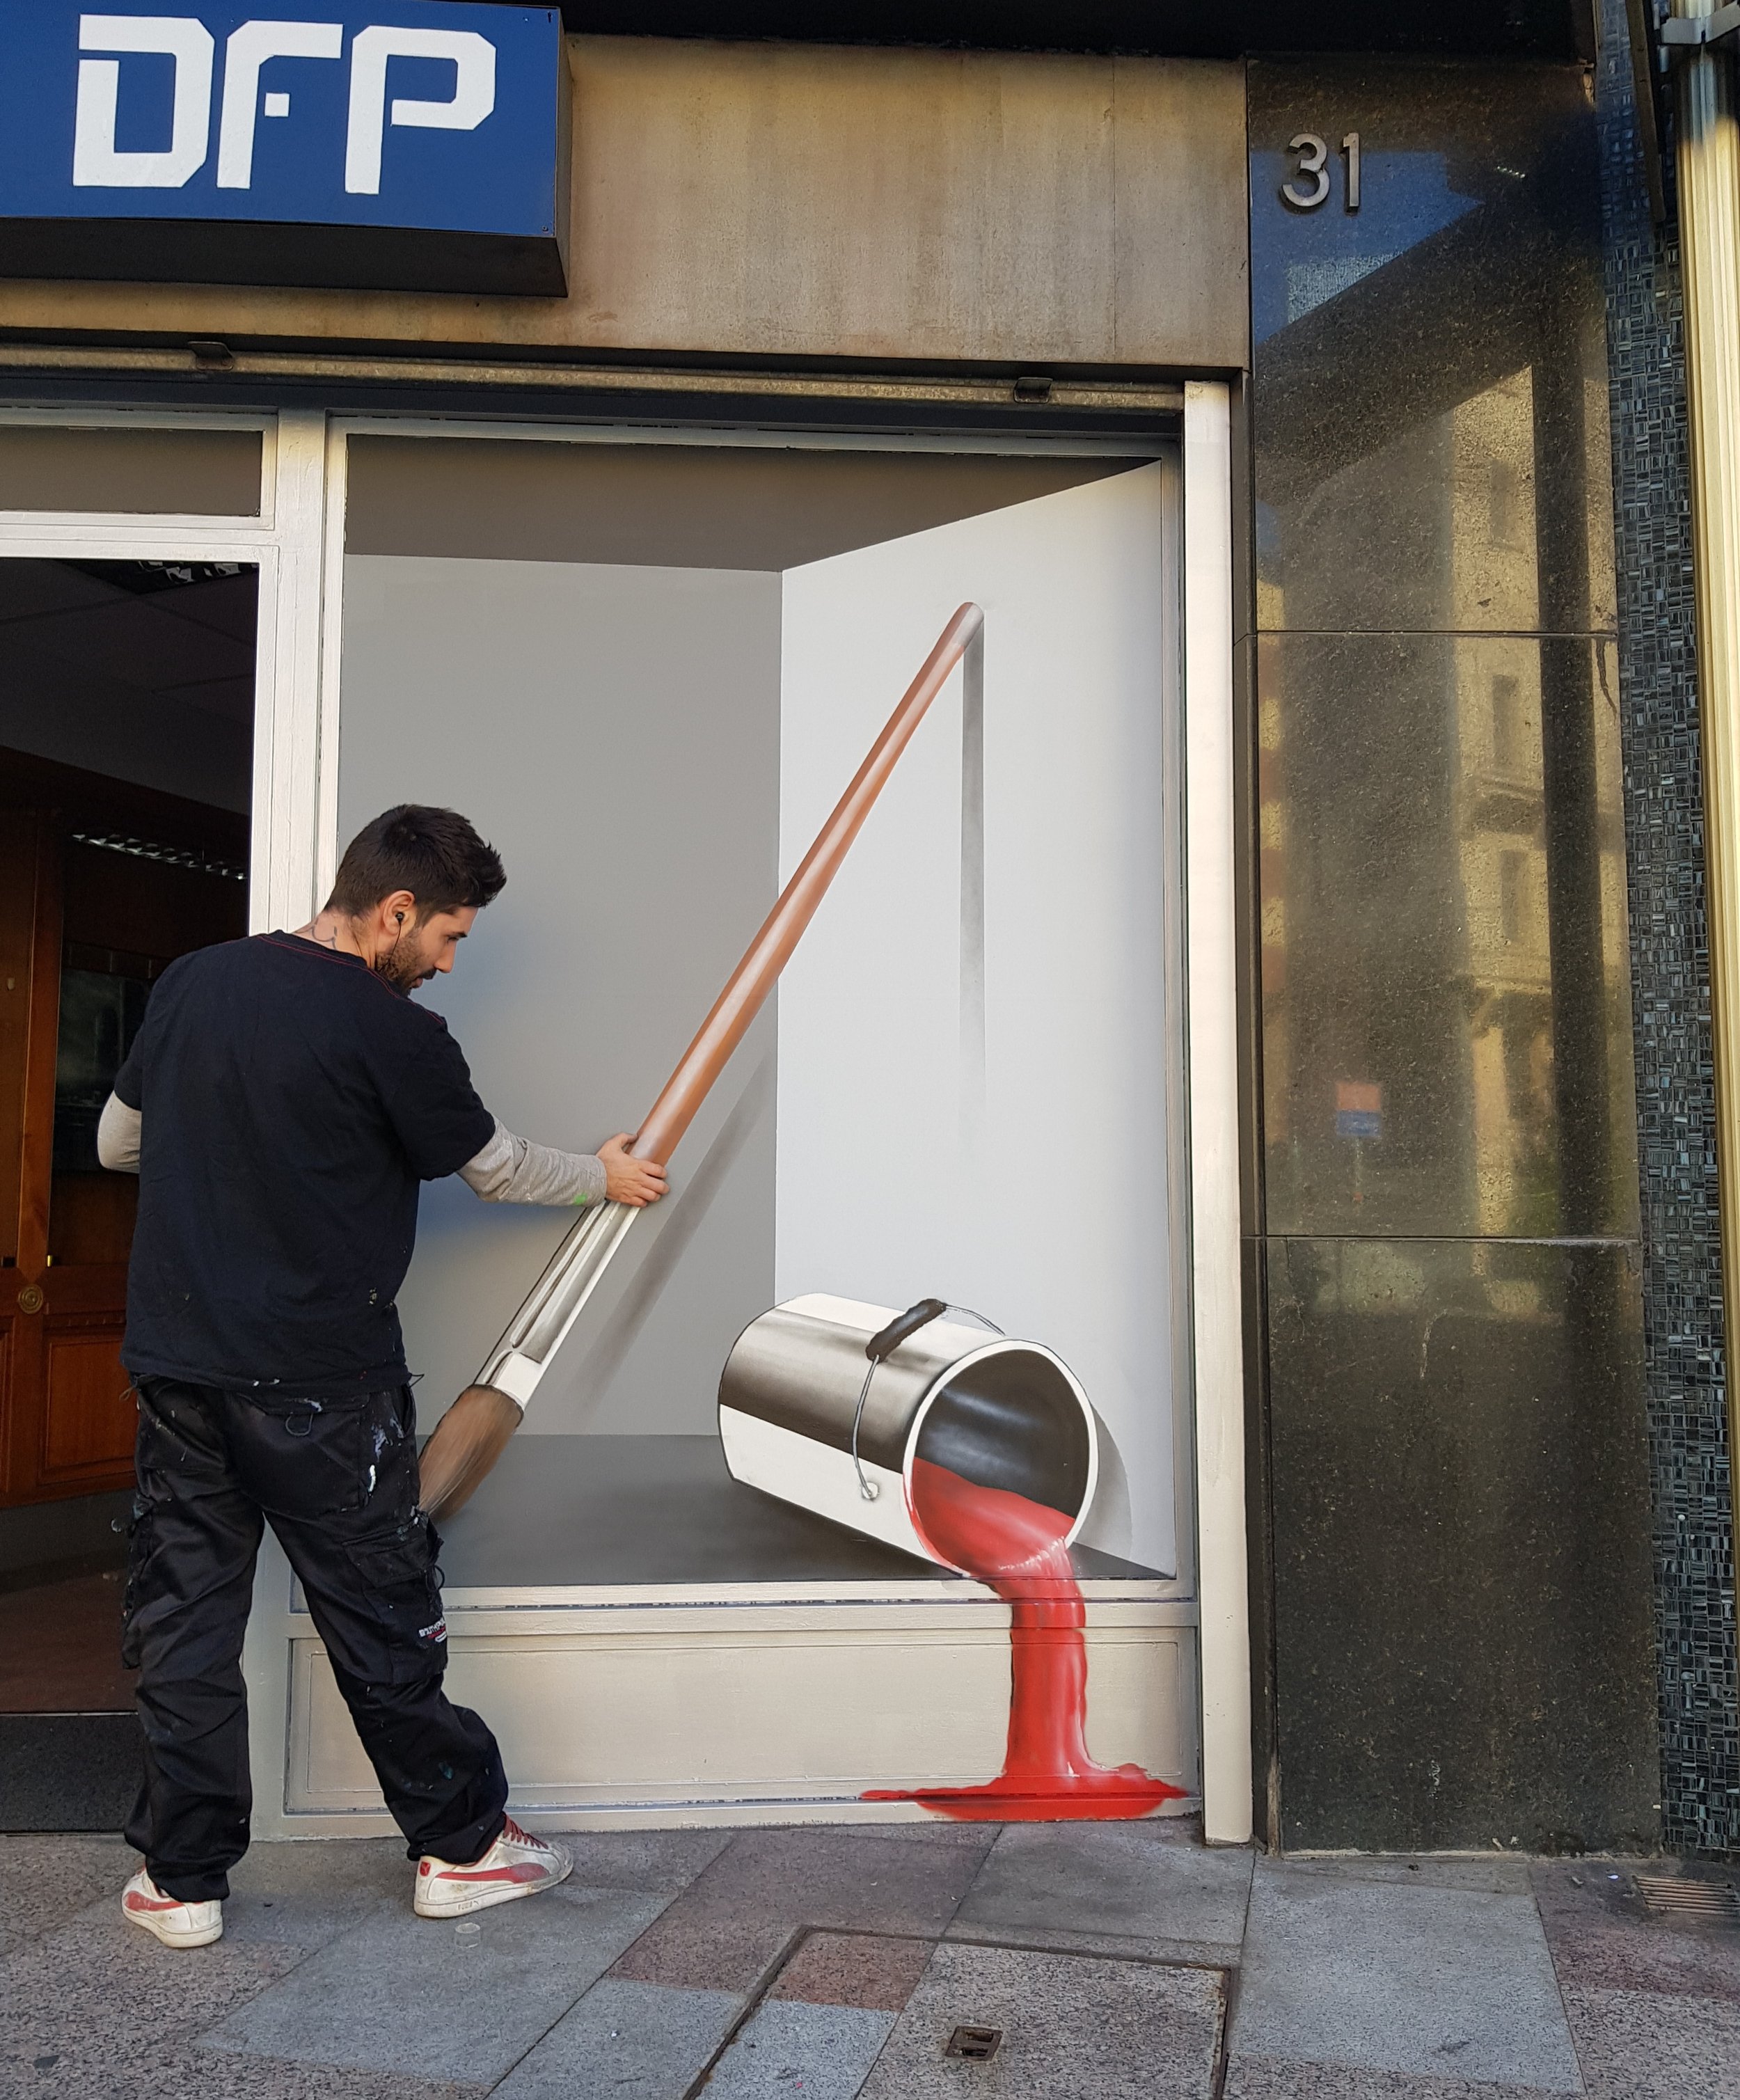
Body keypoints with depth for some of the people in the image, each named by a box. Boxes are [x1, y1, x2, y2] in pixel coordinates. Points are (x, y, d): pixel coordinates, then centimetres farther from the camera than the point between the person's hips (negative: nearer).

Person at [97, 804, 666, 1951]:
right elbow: (497, 1167, 0)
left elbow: (117, 1143, 16)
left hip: (175, 1359, 5)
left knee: (183, 1618, 14)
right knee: (383, 1617, 8)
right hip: (320, 1380, -5)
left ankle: (182, 1879, 22)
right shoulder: (390, 1032, -14)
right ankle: (461, 1843, 23)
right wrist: (605, 1176, 18)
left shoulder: (191, 983, 5)